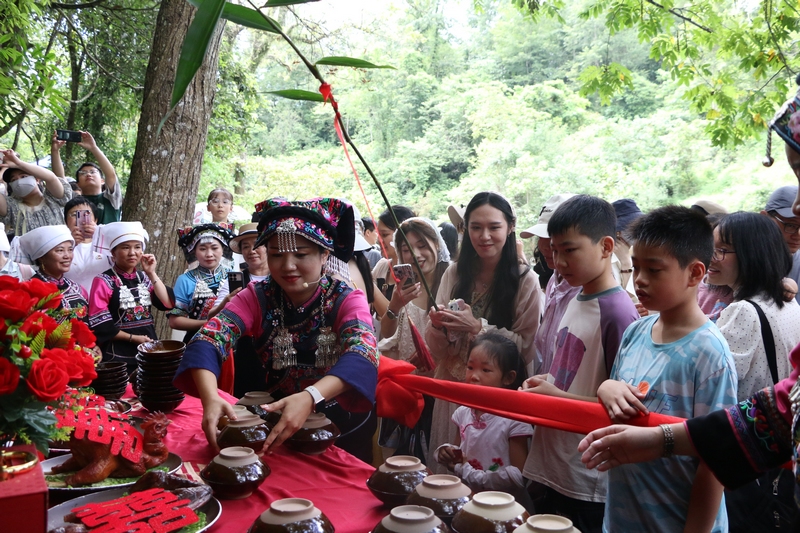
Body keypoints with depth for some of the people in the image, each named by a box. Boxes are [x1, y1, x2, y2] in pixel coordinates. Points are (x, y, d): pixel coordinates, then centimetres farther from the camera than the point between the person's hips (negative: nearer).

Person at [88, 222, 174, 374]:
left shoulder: (144, 278, 10)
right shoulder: (104, 281, -7)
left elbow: (168, 304, -3)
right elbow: (99, 325, -12)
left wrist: (151, 273, -6)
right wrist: (132, 338, -13)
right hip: (118, 354, -5)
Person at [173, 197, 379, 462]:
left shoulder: (348, 301, -11)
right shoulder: (257, 297, -5)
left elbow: (361, 355, -30)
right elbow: (208, 341, -19)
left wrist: (310, 398, -48)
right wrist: (211, 399, -39)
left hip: (341, 427, -1)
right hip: (274, 420, 2)